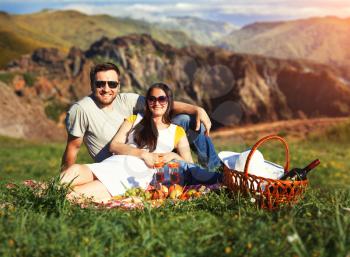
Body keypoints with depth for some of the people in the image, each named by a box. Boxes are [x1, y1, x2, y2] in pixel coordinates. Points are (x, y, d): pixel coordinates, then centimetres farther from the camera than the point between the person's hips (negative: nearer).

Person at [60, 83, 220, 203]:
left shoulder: (177, 132, 23)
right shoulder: (134, 120, 25)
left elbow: (189, 165, 17)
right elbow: (114, 145, 9)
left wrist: (174, 156, -4)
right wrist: (142, 154, -6)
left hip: (139, 176, -3)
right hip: (115, 163, 3)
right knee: (75, 170, -32)